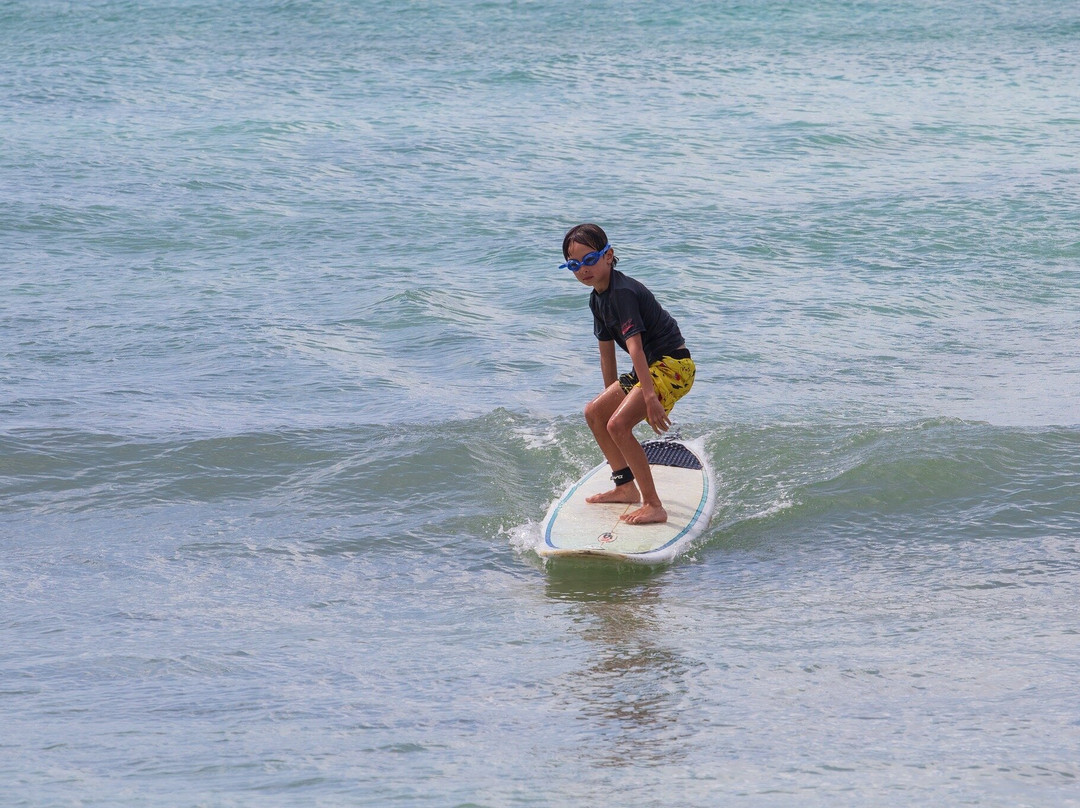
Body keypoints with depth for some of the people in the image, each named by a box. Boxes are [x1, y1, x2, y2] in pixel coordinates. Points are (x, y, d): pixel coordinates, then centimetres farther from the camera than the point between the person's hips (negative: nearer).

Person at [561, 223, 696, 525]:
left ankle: (654, 506, -20)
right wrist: (613, 397, 23)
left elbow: (634, 345, -30)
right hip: (651, 367, 11)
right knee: (595, 412, 19)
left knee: (618, 425, -23)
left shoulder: (622, 292, -21)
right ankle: (626, 487, 28)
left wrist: (649, 396, -37)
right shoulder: (598, 299, 10)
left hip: (672, 364, -11)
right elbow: (607, 353, 19)